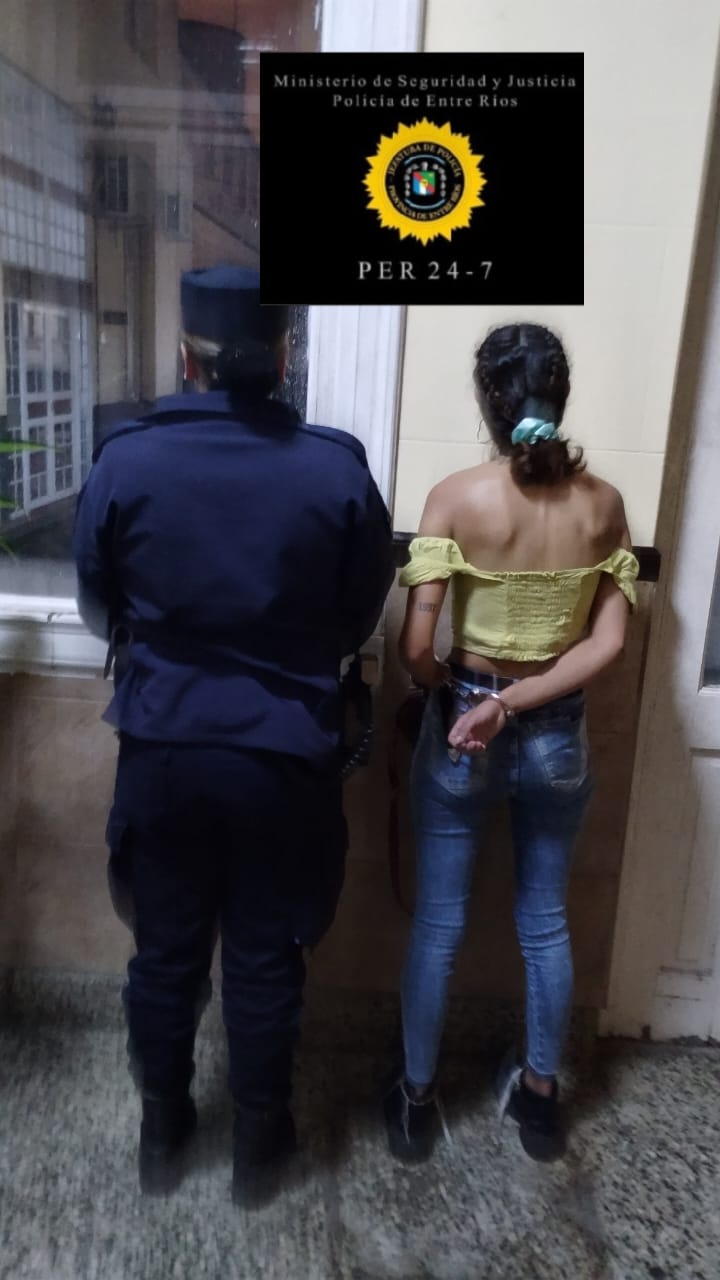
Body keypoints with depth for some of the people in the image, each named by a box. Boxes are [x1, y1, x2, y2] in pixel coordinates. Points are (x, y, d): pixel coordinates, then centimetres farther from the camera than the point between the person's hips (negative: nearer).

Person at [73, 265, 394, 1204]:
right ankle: (260, 1141, 34)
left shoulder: (124, 461, -8)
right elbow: (362, 617, 0)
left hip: (163, 748, 1)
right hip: (286, 755, -1)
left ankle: (162, 1133, 38)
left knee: (165, 949, 18)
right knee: (266, 957, 15)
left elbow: (98, 610, 4)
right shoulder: (337, 467, -10)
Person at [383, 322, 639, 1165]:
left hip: (458, 730, -2)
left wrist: (457, 696, 0)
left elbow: (415, 648, -20)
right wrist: (514, 703, -12)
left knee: (439, 922, 14)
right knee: (545, 919, 20)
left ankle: (416, 1099, 32)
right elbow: (606, 644, -11)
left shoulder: (456, 497, -16)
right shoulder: (603, 503, -6)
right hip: (558, 735, 3)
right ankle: (540, 1093, 38)